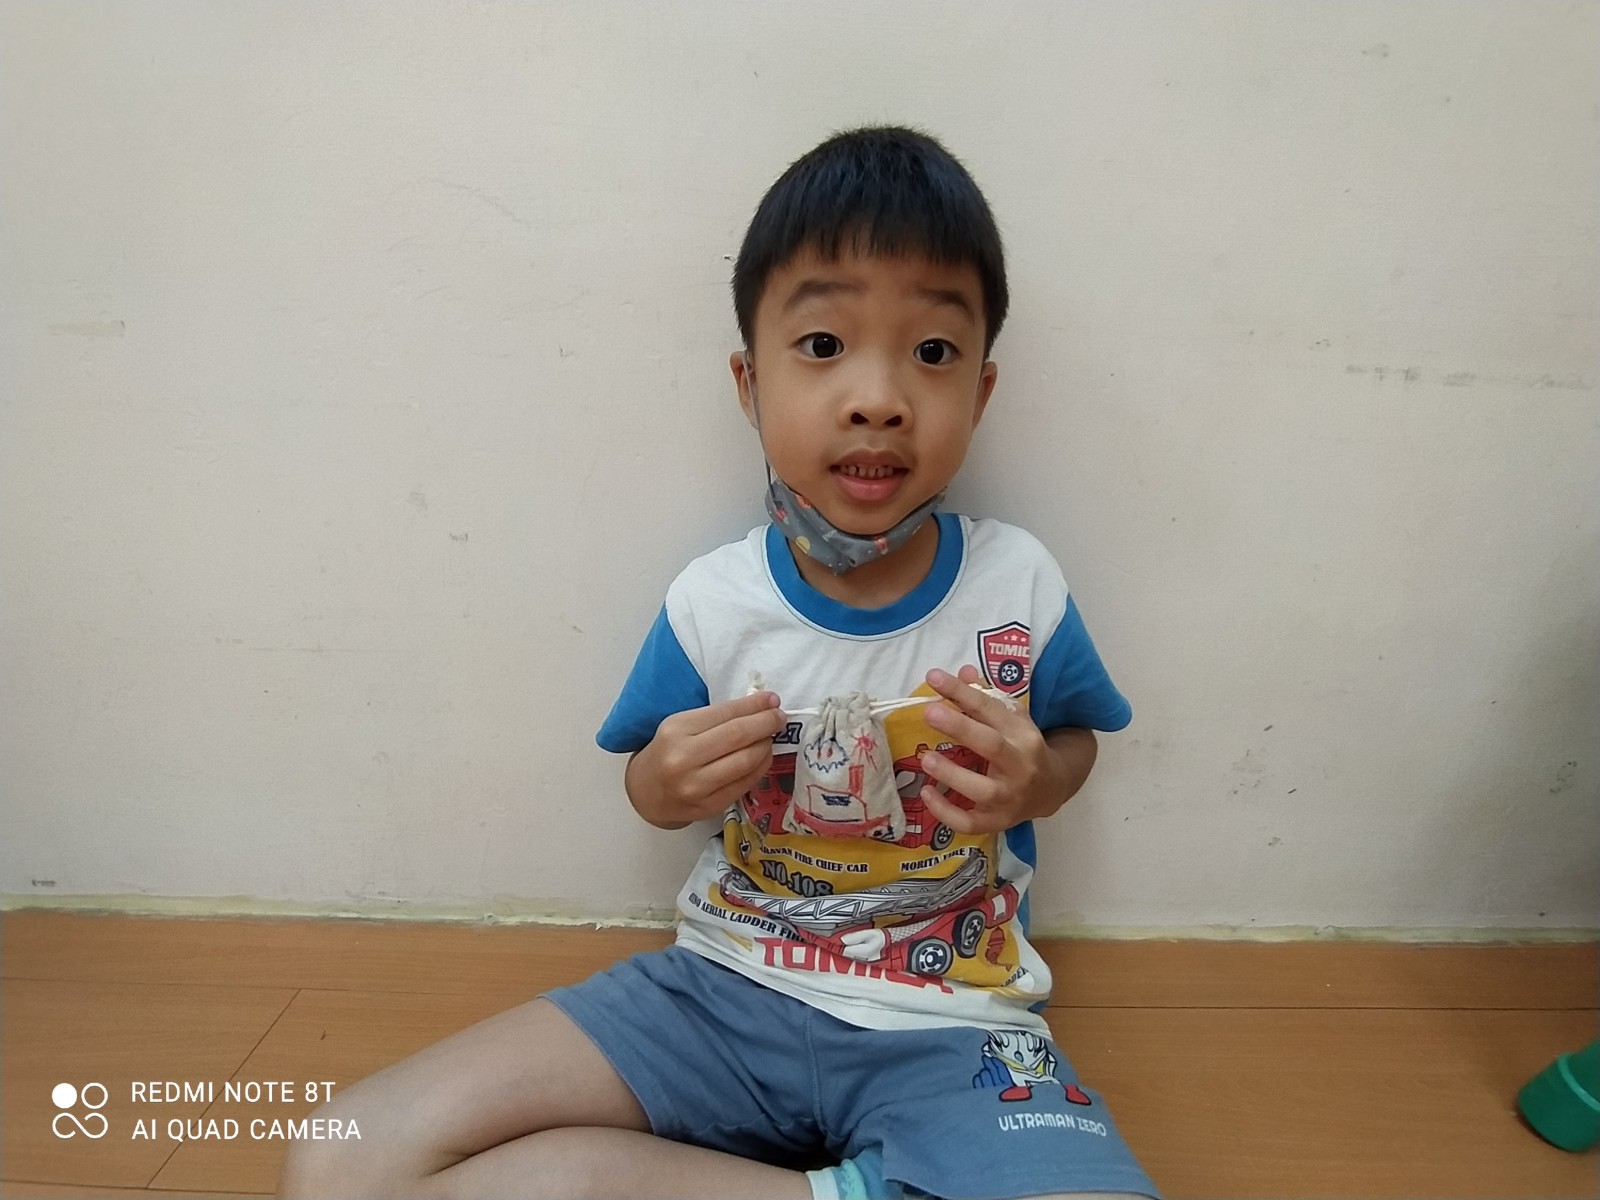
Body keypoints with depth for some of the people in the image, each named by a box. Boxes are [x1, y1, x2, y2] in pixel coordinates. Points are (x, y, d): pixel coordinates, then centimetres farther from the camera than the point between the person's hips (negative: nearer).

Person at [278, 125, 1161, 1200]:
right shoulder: (712, 604, -9)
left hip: (947, 1022, -1)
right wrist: (669, 786, -17)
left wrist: (1034, 782, -15)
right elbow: (652, 781, 8)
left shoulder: (1020, 584, -9)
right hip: (725, 987, 3)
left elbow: (1074, 739, 9)